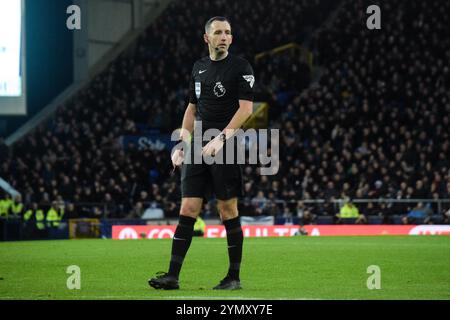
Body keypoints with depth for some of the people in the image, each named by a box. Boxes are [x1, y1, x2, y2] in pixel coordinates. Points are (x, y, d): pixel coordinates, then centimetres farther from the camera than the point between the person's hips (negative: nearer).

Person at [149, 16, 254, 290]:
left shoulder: (241, 67, -2)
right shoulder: (199, 67, 16)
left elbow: (246, 108, -11)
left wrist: (221, 138, -19)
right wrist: (182, 142, 13)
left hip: (226, 147, -5)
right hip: (198, 148, 5)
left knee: (228, 210, -2)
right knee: (188, 210, 0)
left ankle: (235, 276, 8)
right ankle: (173, 275, -3)